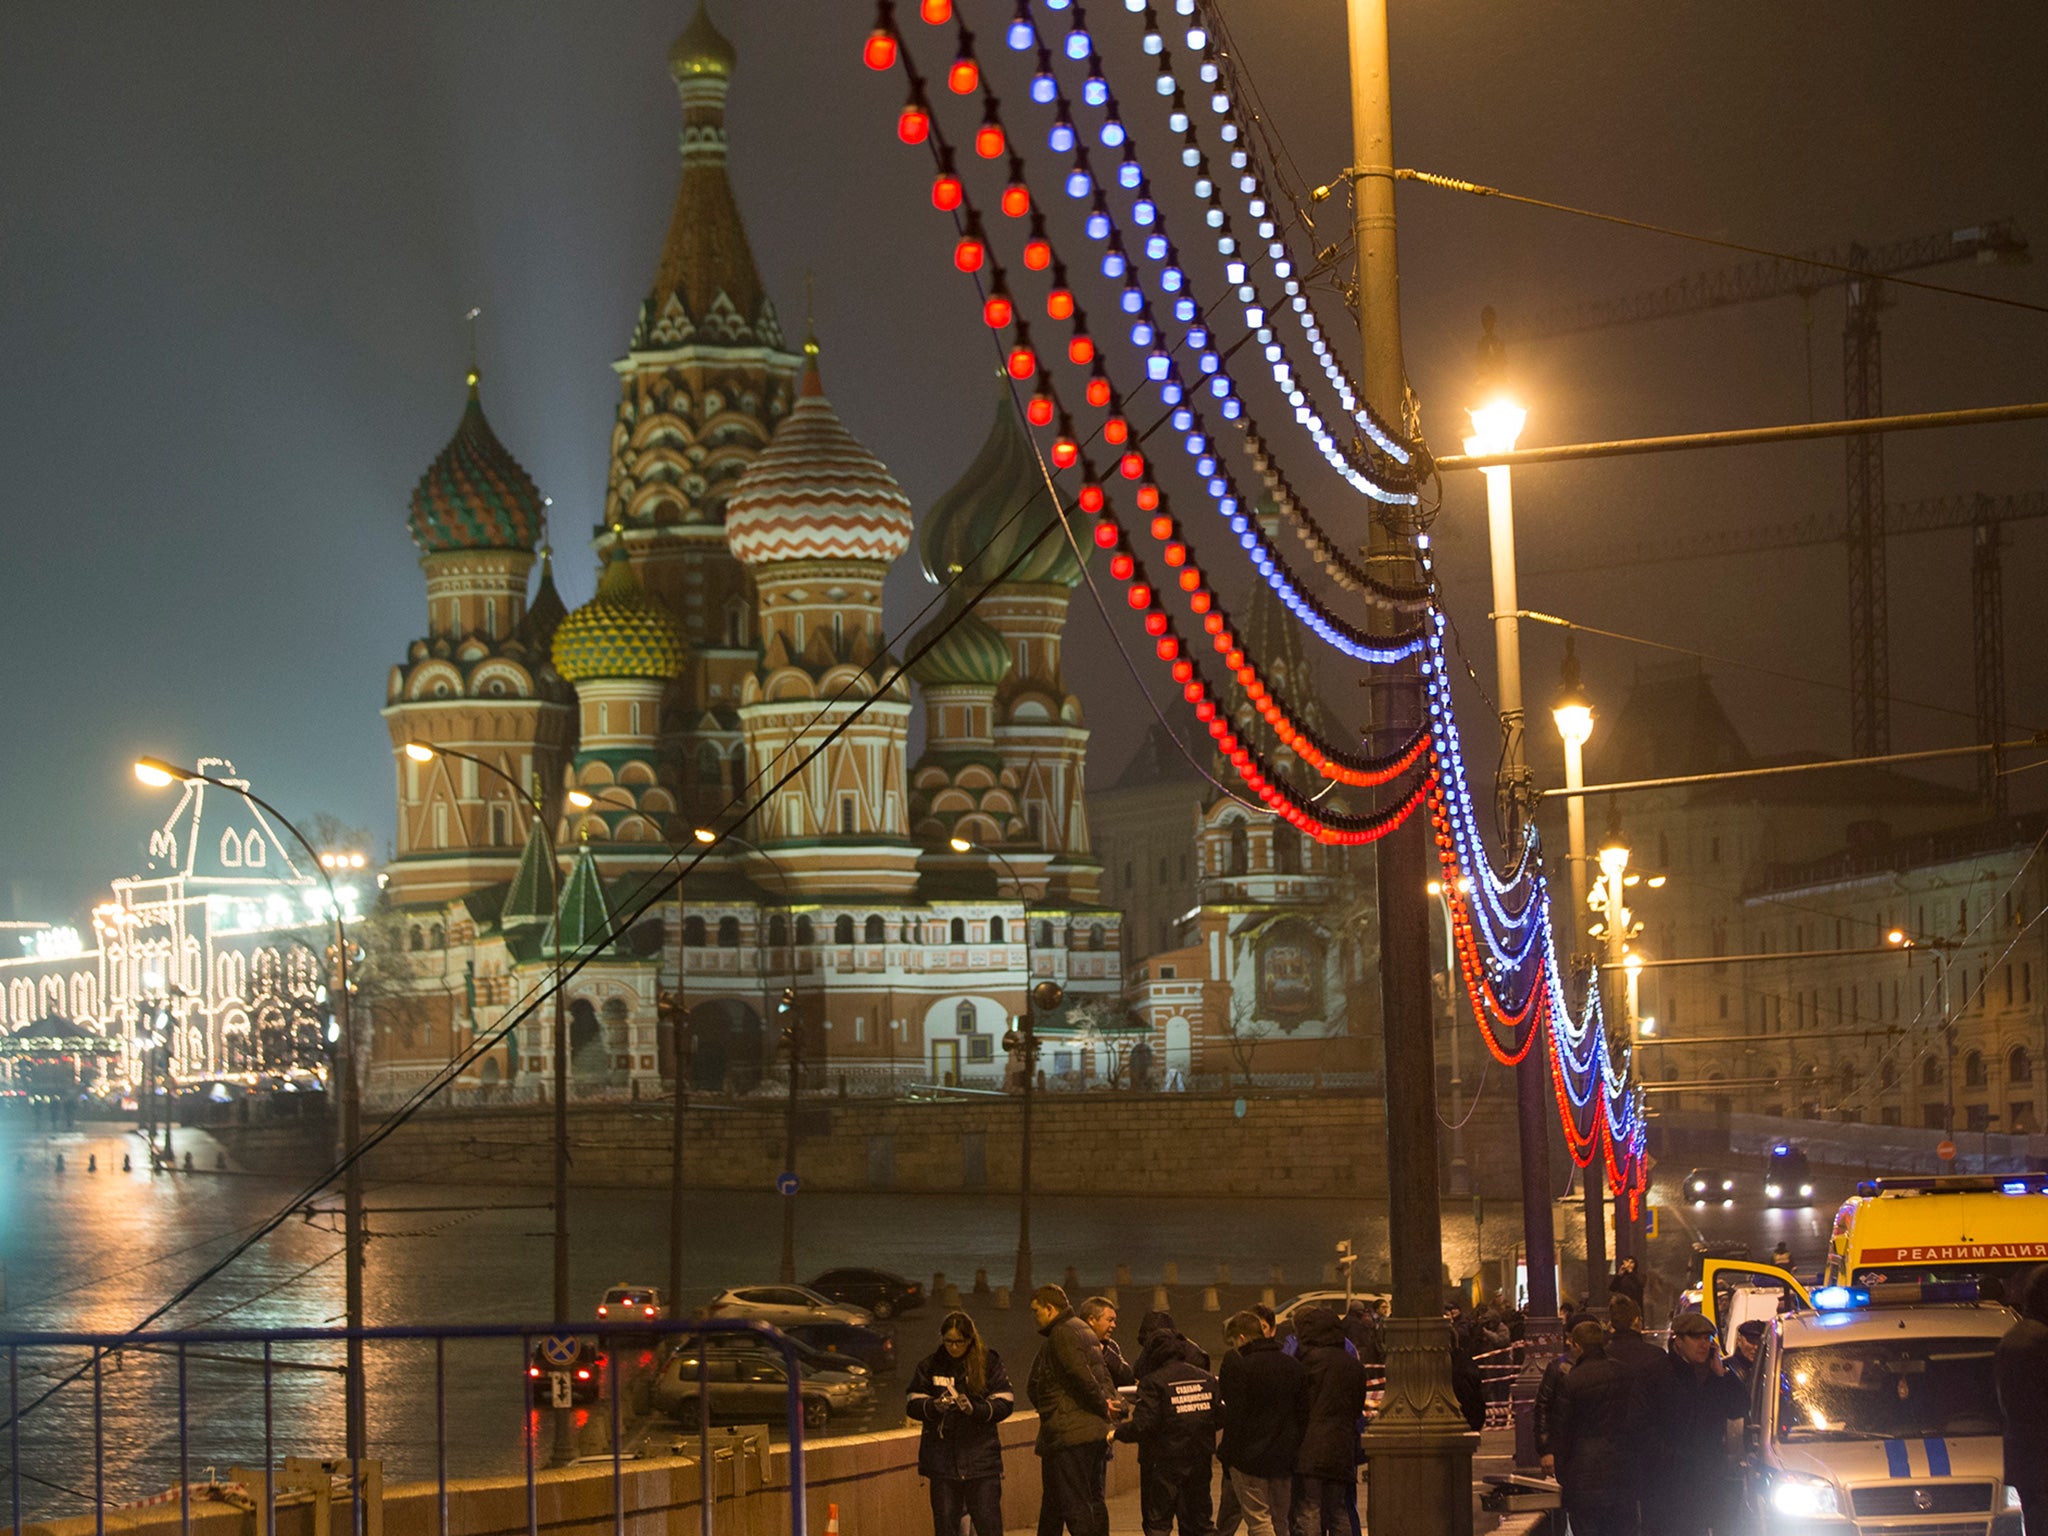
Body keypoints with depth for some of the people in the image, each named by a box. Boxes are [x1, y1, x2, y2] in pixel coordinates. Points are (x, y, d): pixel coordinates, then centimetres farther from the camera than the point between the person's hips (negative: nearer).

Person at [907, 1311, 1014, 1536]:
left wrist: (974, 1408, -20)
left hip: (981, 1457, -2)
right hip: (942, 1456, 2)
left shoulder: (989, 1362, -1)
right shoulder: (930, 1365, 4)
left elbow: (1005, 1404, -3)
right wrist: (934, 1406, -18)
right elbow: (911, 1404, 3)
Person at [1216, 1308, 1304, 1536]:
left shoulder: (1238, 1367, -12)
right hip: (1285, 1456, 6)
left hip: (1249, 1457, -6)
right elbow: (1304, 1411, 12)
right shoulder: (1293, 1365, 9)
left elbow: (1234, 1417, -14)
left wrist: (1227, 1457, -7)